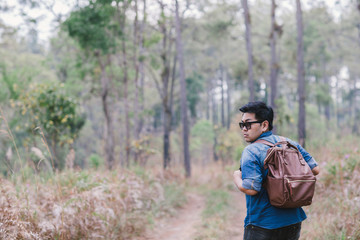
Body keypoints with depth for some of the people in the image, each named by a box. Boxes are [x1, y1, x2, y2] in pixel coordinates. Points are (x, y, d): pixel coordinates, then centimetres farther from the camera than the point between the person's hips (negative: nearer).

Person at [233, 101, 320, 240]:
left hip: (262, 225, -6)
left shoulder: (251, 151, -14)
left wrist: (237, 177, -4)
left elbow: (251, 189, -23)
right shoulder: (290, 143, 5)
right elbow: (315, 169, 6)